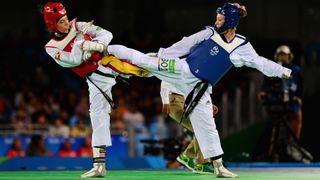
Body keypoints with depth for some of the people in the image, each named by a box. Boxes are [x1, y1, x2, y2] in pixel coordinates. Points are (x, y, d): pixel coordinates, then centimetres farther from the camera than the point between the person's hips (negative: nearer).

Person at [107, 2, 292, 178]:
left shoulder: (242, 47, -4)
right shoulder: (210, 33, -3)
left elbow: (260, 62, -3)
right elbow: (185, 45, 0)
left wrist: (282, 71, -11)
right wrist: (162, 55, 0)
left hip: (199, 88, 0)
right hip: (182, 70, 0)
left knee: (206, 124, -1)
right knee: (146, 61, -5)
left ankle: (218, 166, 6)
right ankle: (109, 50, 12)